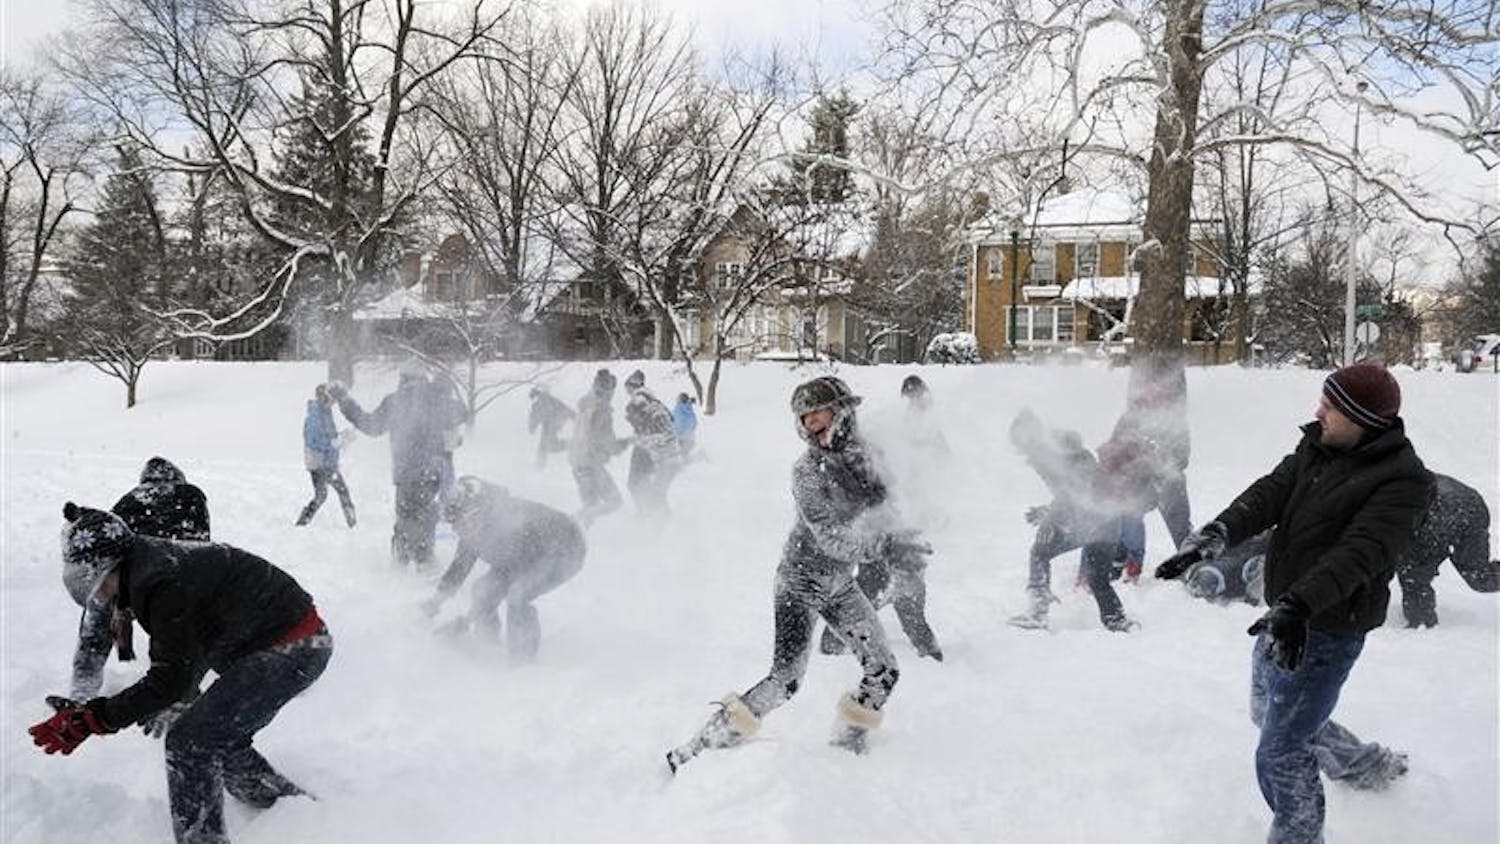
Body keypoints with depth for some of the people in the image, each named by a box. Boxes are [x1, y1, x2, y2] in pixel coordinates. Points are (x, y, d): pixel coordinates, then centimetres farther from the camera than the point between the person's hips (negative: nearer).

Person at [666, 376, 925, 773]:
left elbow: (872, 506, 17)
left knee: (884, 671, 5)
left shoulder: (857, 450, -2)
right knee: (785, 680, -18)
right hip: (802, 580, -7)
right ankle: (698, 749, -13)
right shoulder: (807, 471, -21)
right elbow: (830, 538, -29)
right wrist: (890, 543, -37)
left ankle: (847, 741, 26)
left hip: (840, 584, 7)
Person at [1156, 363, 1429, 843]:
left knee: (1279, 756, -6)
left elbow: (1359, 553, -31)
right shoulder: (1318, 446, 2)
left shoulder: (1402, 480, -20)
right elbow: (1270, 494, -10)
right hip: (1282, 614, 9)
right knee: (1267, 713, 29)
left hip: (1326, 634, -9)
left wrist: (1298, 605, -43)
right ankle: (1371, 768, 50)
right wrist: (1216, 534, -28)